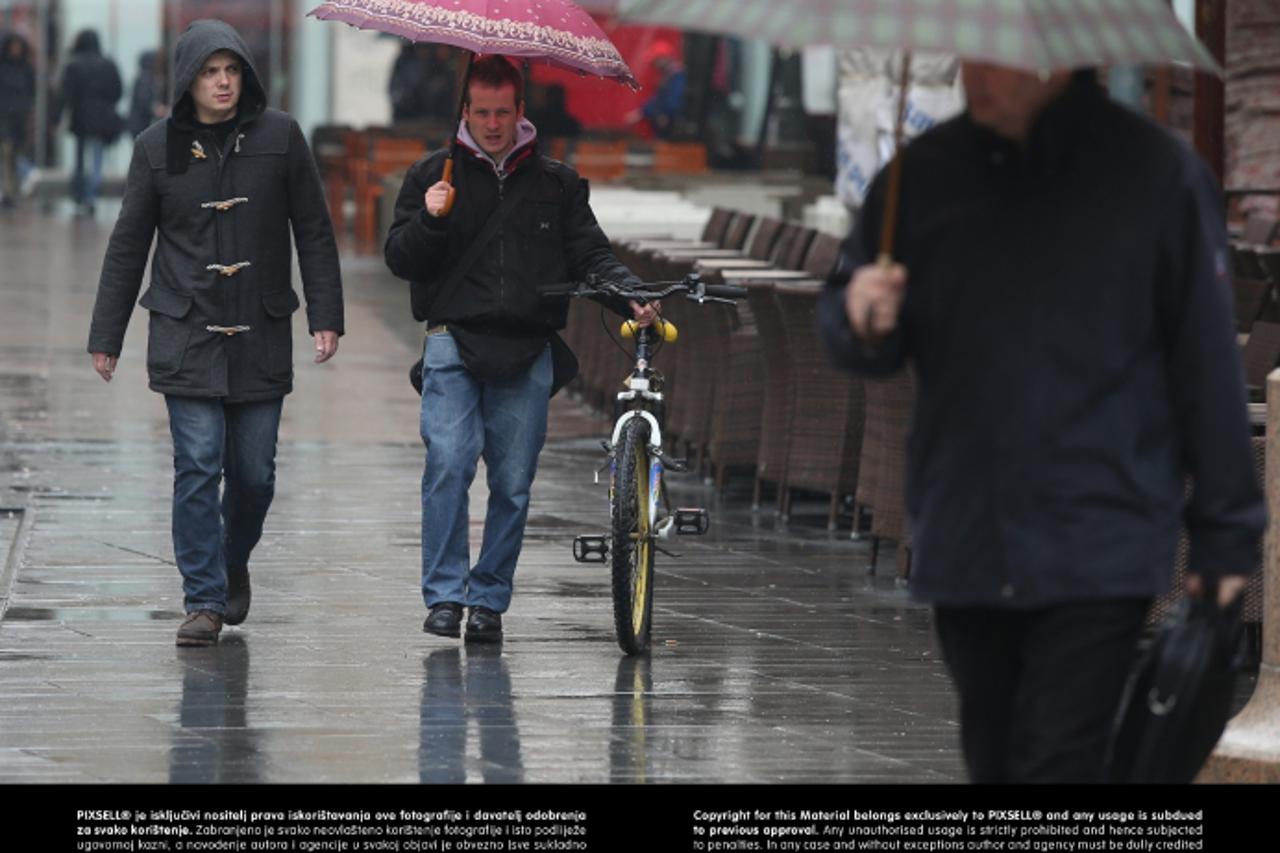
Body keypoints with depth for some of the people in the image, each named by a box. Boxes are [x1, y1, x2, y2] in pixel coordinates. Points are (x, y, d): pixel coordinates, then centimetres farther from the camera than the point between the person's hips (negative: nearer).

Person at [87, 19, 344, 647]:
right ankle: (204, 601, -2)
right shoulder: (159, 146, 3)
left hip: (261, 337, 1)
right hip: (186, 337, -1)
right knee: (198, 468, -8)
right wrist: (106, 336, 9)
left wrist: (326, 317, 0)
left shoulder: (279, 137, 2)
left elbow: (314, 235, 6)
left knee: (255, 473, 4)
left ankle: (234, 564, 32)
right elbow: (127, 247, 9)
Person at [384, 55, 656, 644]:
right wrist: (429, 221, -13)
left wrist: (631, 295, -8)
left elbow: (590, 254, 11)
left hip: (526, 355, 2)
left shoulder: (556, 183, 14)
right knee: (448, 464, -17)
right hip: (453, 347, -2)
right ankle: (445, 595, -13)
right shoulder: (433, 175, 11)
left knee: (513, 483, 1)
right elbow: (400, 260, 7)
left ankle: (490, 601, 11)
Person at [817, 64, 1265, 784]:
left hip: (1097, 555, -4)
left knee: (1058, 764, -11)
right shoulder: (926, 173, 4)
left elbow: (1208, 360, -3)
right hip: (964, 552, 4)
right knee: (994, 762, 14)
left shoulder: (1156, 173, -6)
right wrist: (861, 323, -14)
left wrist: (1226, 533, -2)